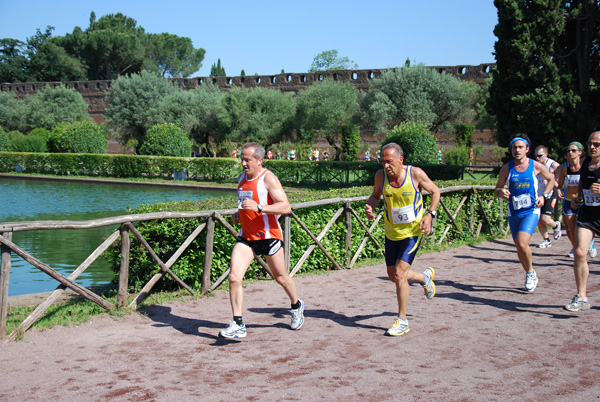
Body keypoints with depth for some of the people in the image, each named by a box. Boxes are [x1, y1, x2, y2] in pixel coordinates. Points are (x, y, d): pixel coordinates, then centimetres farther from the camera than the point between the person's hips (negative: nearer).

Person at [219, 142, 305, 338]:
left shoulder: (268, 178, -14)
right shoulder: (242, 178, 10)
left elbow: (286, 207, -22)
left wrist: (259, 208, -33)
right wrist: (238, 214, 7)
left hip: (268, 235, -6)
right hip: (246, 236, 6)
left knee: (280, 277, 13)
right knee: (234, 277, -12)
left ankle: (296, 307, 42)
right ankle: (238, 325, -6)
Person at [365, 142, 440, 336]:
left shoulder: (415, 174, -18)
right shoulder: (380, 176, -10)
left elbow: (435, 191, -2)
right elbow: (376, 195, 11)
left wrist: (430, 214, -16)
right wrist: (370, 206, -12)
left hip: (413, 232, -5)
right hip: (392, 233, 5)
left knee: (399, 274, -14)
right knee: (393, 275, 14)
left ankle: (402, 321, 1)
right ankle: (425, 277, 45)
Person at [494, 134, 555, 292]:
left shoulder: (536, 166, -3)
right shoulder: (506, 169, 0)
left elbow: (551, 179, 14)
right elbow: (496, 190, 6)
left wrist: (544, 196, 0)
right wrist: (501, 192, -18)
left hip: (531, 211, -3)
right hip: (513, 213, 3)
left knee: (522, 243, -22)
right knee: (519, 249, 9)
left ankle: (531, 273, 1)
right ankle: (530, 276, 31)